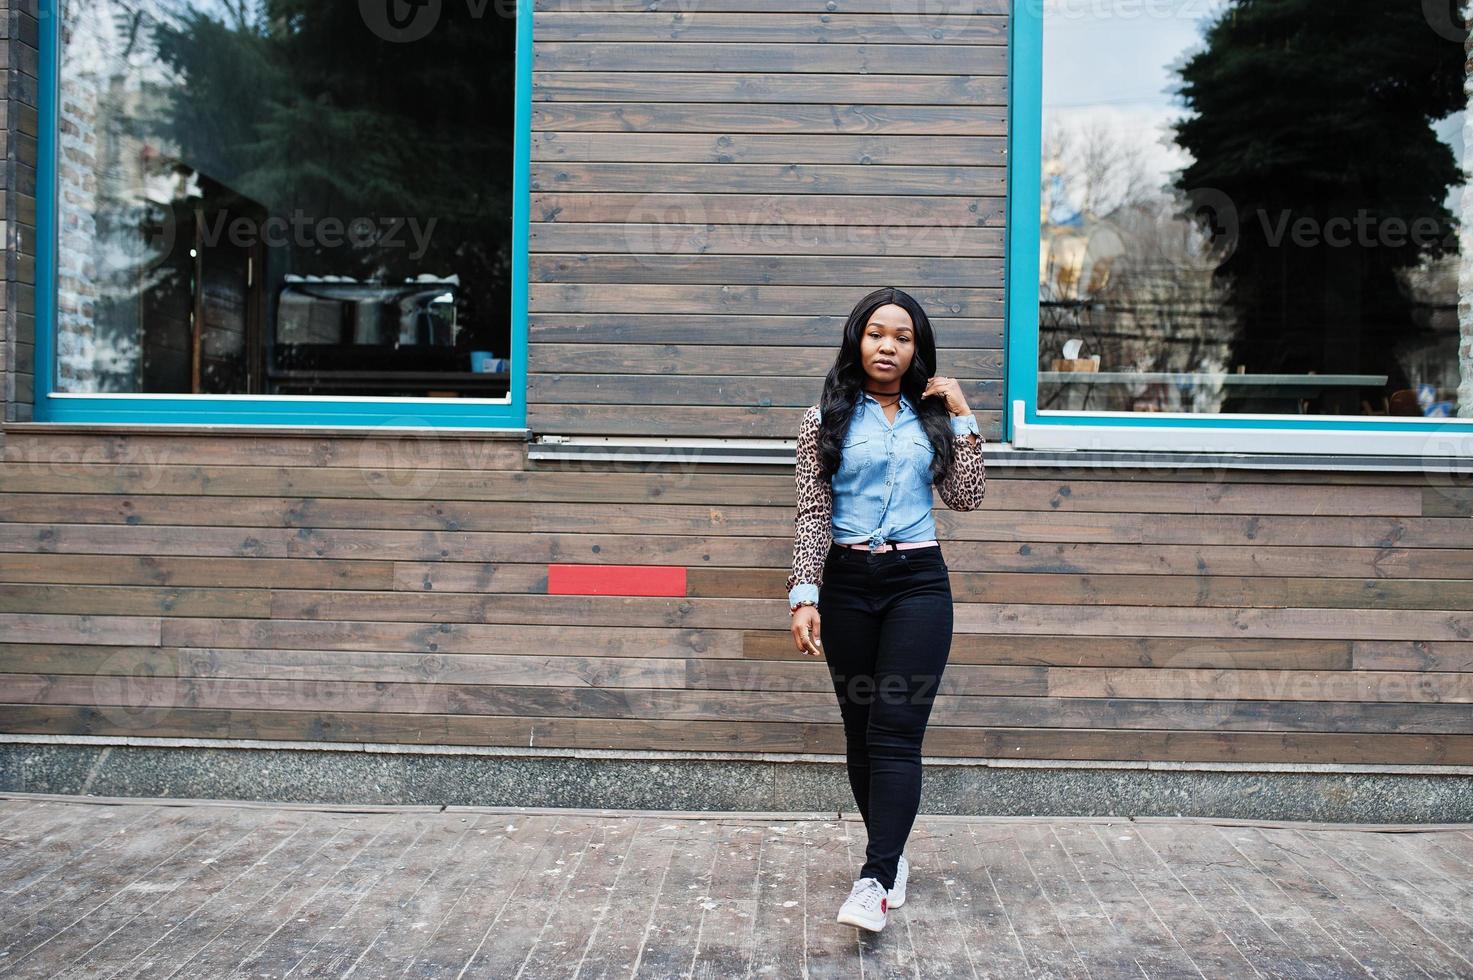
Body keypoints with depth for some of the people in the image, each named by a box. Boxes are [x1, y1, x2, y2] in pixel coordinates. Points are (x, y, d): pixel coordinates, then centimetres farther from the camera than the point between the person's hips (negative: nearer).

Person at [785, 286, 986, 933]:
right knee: (861, 731, 7)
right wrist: (805, 596, -10)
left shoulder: (930, 417, 10)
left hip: (918, 582, 0)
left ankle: (875, 880, -14)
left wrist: (961, 418, 1)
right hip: (847, 582, 0)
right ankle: (891, 853, 25)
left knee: (896, 733, -10)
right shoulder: (827, 418, 4)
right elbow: (812, 513, -2)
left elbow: (967, 497, 3)